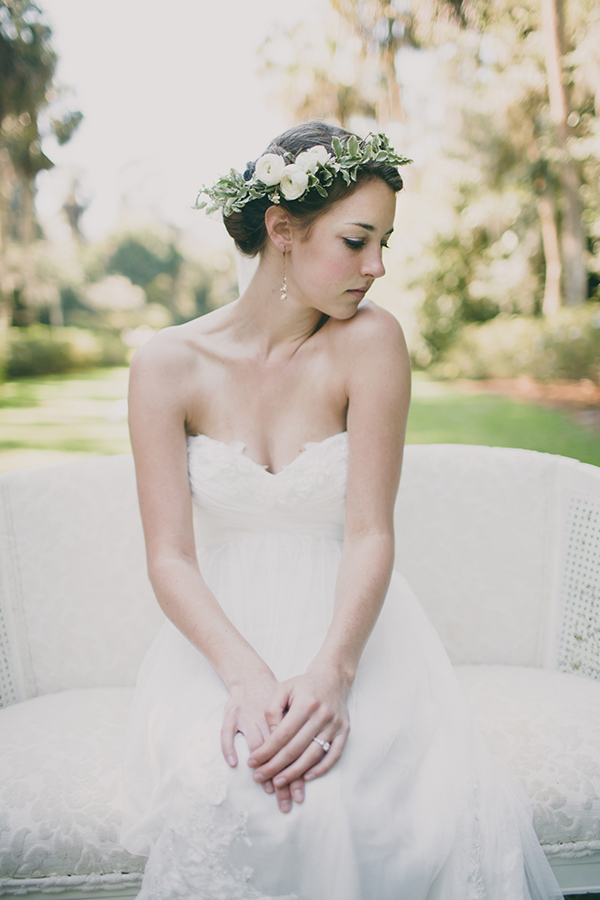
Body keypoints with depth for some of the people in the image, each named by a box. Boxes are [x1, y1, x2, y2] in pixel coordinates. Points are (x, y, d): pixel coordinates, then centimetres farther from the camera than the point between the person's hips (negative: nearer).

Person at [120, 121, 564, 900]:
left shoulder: (370, 342, -8)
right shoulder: (168, 365, -5)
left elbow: (370, 534, -13)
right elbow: (170, 556, -9)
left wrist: (331, 673, -28)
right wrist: (247, 674, -26)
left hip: (347, 627, 0)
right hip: (224, 631, 0)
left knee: (452, 806, -25)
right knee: (219, 789, -30)